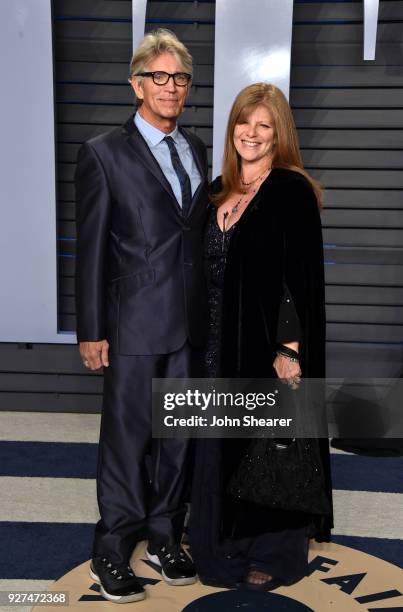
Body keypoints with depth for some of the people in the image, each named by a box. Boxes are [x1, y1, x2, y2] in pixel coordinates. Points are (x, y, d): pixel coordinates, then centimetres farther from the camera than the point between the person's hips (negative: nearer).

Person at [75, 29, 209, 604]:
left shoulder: (196, 148, 11)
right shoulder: (104, 153, -5)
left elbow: (198, 233, 12)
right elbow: (91, 248, -7)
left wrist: (208, 309, 9)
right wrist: (91, 331, -9)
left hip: (191, 320, 5)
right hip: (135, 322, -5)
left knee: (177, 432, 14)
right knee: (127, 436, 5)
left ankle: (165, 536, 31)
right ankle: (113, 551, 23)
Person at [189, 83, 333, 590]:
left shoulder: (293, 191, -9)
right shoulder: (220, 191, 11)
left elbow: (302, 276, -15)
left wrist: (289, 350, -19)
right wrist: (204, 339, 11)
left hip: (271, 344, -6)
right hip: (221, 343, 7)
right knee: (223, 445, 15)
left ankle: (276, 552, 27)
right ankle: (226, 542, 35)